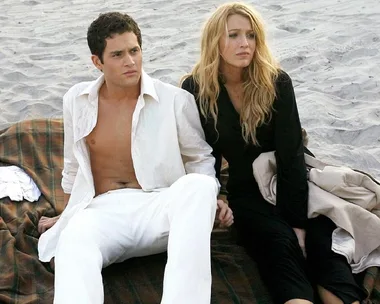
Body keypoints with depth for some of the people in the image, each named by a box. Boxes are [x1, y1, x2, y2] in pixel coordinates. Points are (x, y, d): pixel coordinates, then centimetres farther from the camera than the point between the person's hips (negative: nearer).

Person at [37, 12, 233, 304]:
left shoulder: (177, 100, -1)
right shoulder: (76, 100, 9)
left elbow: (200, 158, 12)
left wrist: (210, 200, -6)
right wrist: (66, 215, 31)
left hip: (160, 206, -1)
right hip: (103, 209, 1)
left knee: (197, 186, -36)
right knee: (73, 241, -36)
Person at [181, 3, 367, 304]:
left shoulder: (277, 81, -9)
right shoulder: (195, 89, -8)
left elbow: (291, 155, -14)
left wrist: (298, 222, -19)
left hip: (290, 182, 1)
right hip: (246, 191, 0)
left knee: (323, 245, -26)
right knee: (280, 244, -31)